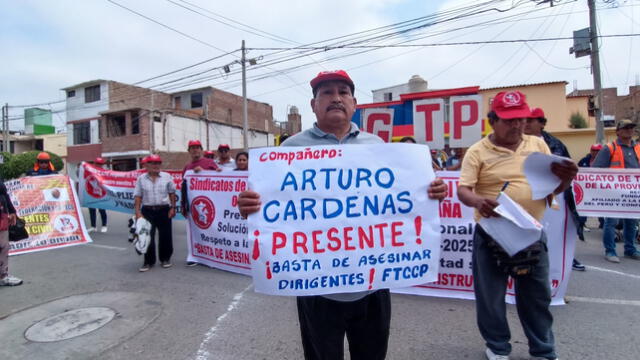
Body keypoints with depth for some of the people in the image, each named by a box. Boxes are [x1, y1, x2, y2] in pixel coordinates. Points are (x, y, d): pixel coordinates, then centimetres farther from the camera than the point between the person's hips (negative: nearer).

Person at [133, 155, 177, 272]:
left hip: (163, 210, 0)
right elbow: (138, 196, 3)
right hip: (147, 211, 0)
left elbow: (172, 193, 5)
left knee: (165, 235, 6)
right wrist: (137, 212, -4)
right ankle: (149, 261, 17)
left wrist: (173, 208, 0)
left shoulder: (167, 177, 2)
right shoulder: (141, 179, 3)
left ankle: (165, 259, 24)